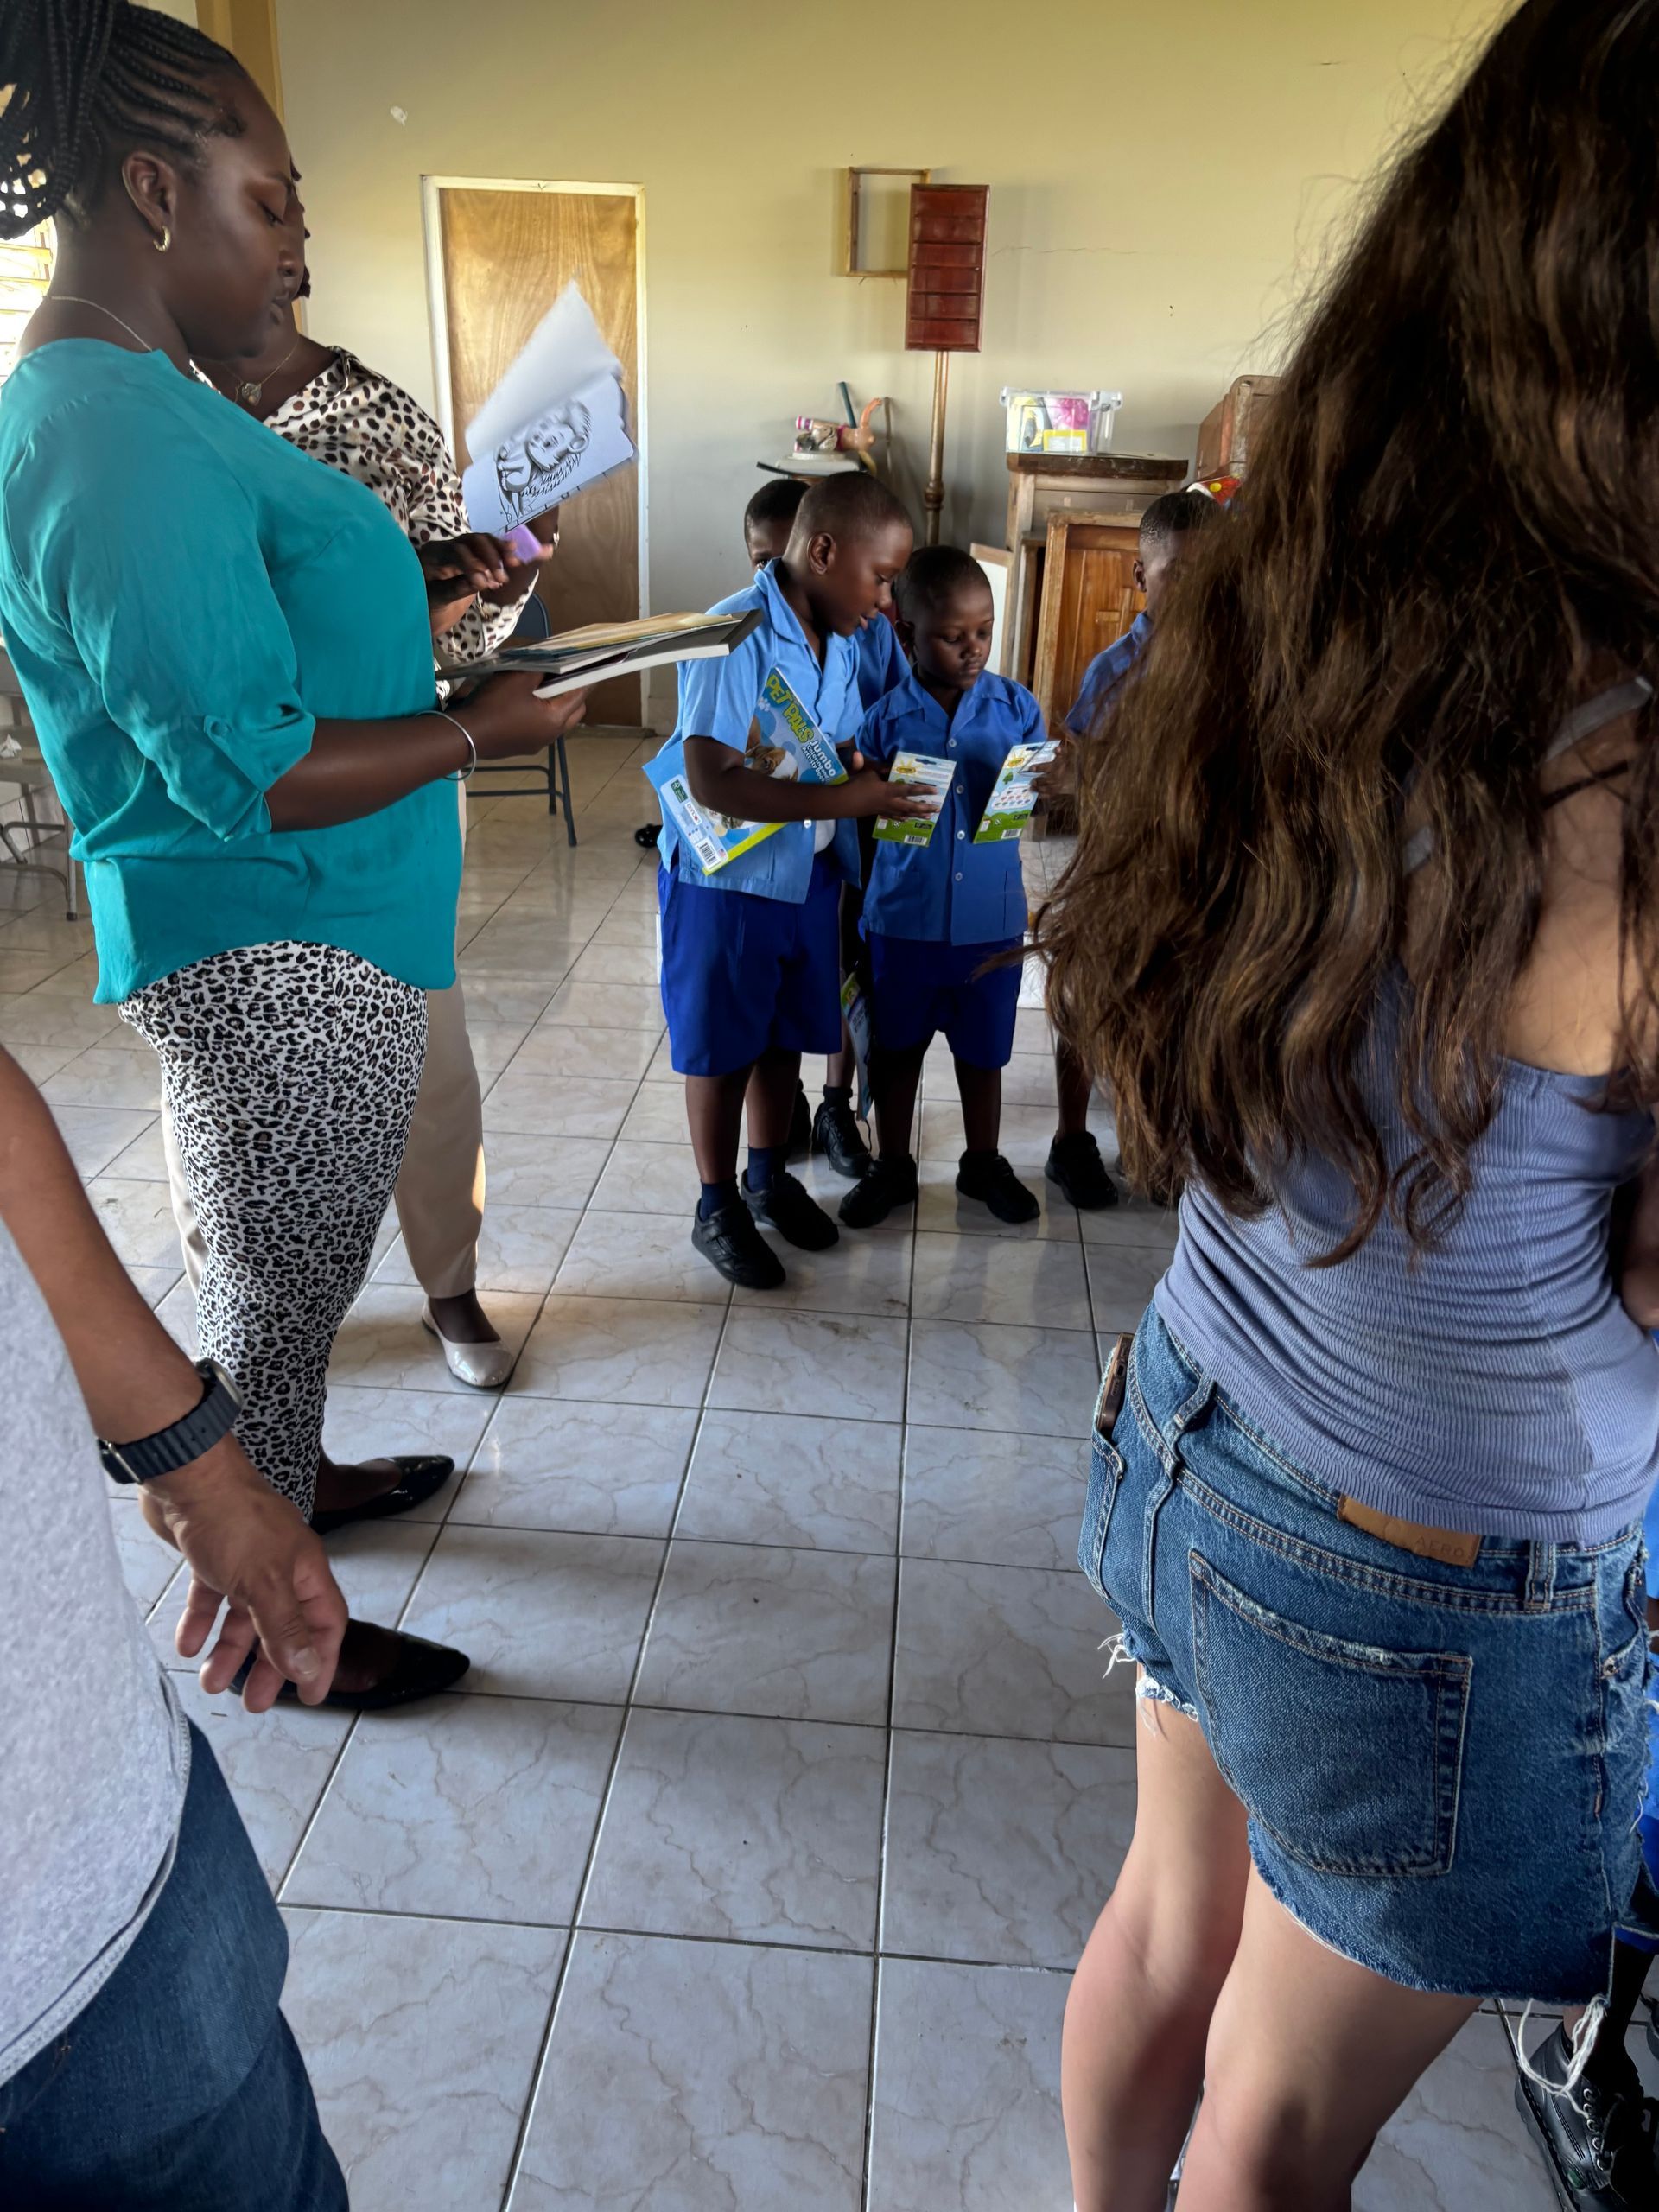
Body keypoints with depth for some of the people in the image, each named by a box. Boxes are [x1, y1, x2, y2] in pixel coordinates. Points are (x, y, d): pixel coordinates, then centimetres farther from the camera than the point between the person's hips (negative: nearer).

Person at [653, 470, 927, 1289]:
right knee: (721, 1046, 8)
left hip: (811, 872, 7)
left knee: (787, 1035, 19)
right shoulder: (735, 634, -22)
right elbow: (710, 781, -30)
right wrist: (840, 799, -30)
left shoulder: (843, 639, 2)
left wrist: (871, 771, -5)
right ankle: (717, 1208, 26)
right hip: (726, 877, -7)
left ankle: (769, 1175, 41)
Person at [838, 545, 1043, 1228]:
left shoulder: (1016, 706, -2)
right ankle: (891, 1167, 34)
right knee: (895, 1048, 14)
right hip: (903, 918, 0)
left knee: (982, 1050, 16)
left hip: (991, 920, 1)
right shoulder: (886, 718, -6)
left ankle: (983, 1164, 37)